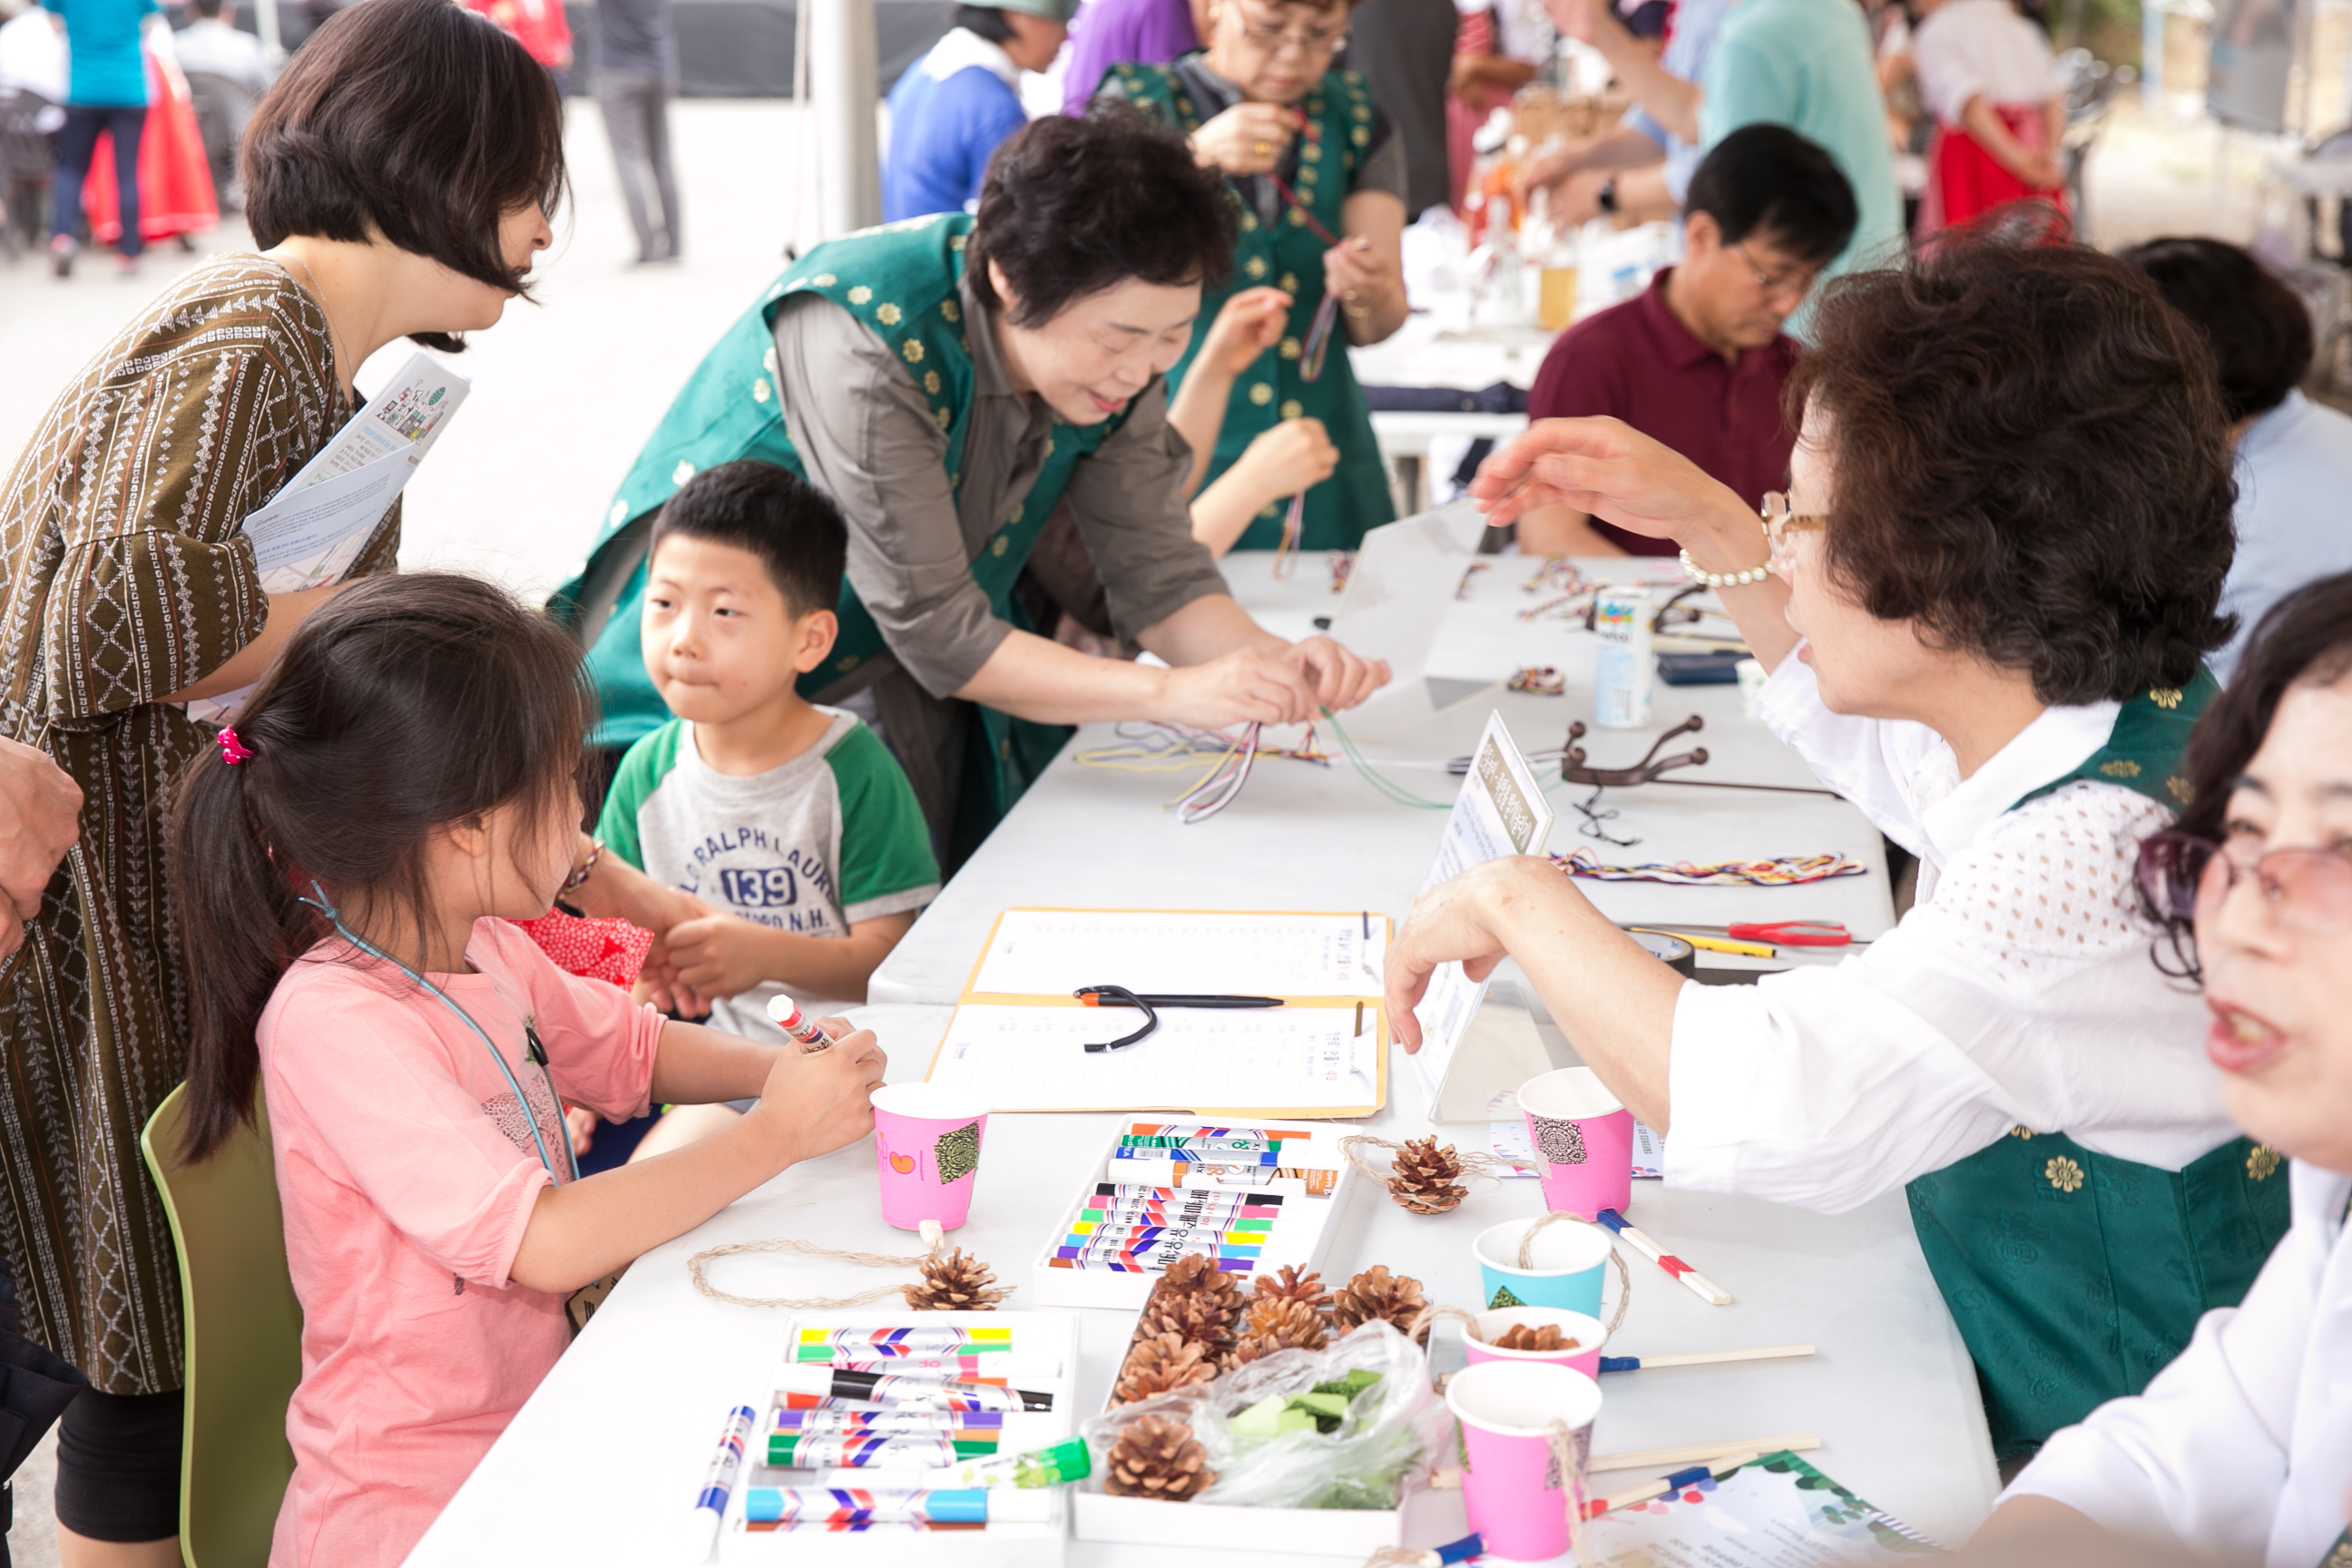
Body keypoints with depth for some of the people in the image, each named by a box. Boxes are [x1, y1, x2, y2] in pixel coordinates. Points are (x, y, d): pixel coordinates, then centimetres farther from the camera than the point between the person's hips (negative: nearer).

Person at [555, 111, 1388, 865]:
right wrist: (1170, 692, -36)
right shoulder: (867, 344, -31)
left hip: (909, 701, 6)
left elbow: (1156, 569, -7)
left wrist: (1267, 658, -28)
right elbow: (938, 634, -29)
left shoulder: (1113, 346, -11)